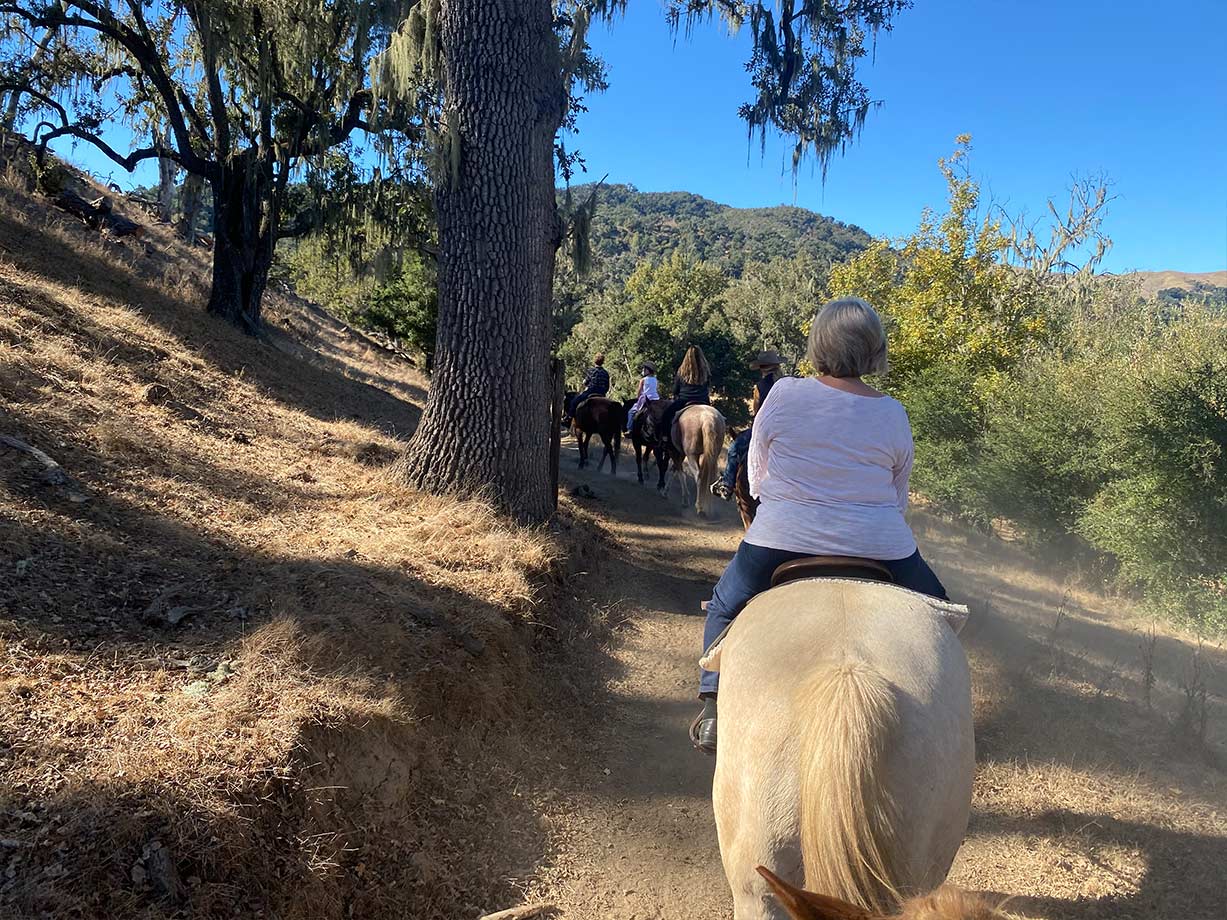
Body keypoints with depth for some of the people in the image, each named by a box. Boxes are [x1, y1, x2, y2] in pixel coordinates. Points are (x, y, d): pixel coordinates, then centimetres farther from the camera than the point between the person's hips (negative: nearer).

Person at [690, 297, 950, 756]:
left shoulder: (784, 394, -6)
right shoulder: (893, 414, 0)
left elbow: (756, 477, 5)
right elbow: (899, 496, 11)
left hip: (779, 542, -1)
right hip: (878, 545, 1)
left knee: (725, 607, 23)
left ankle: (714, 707, 14)